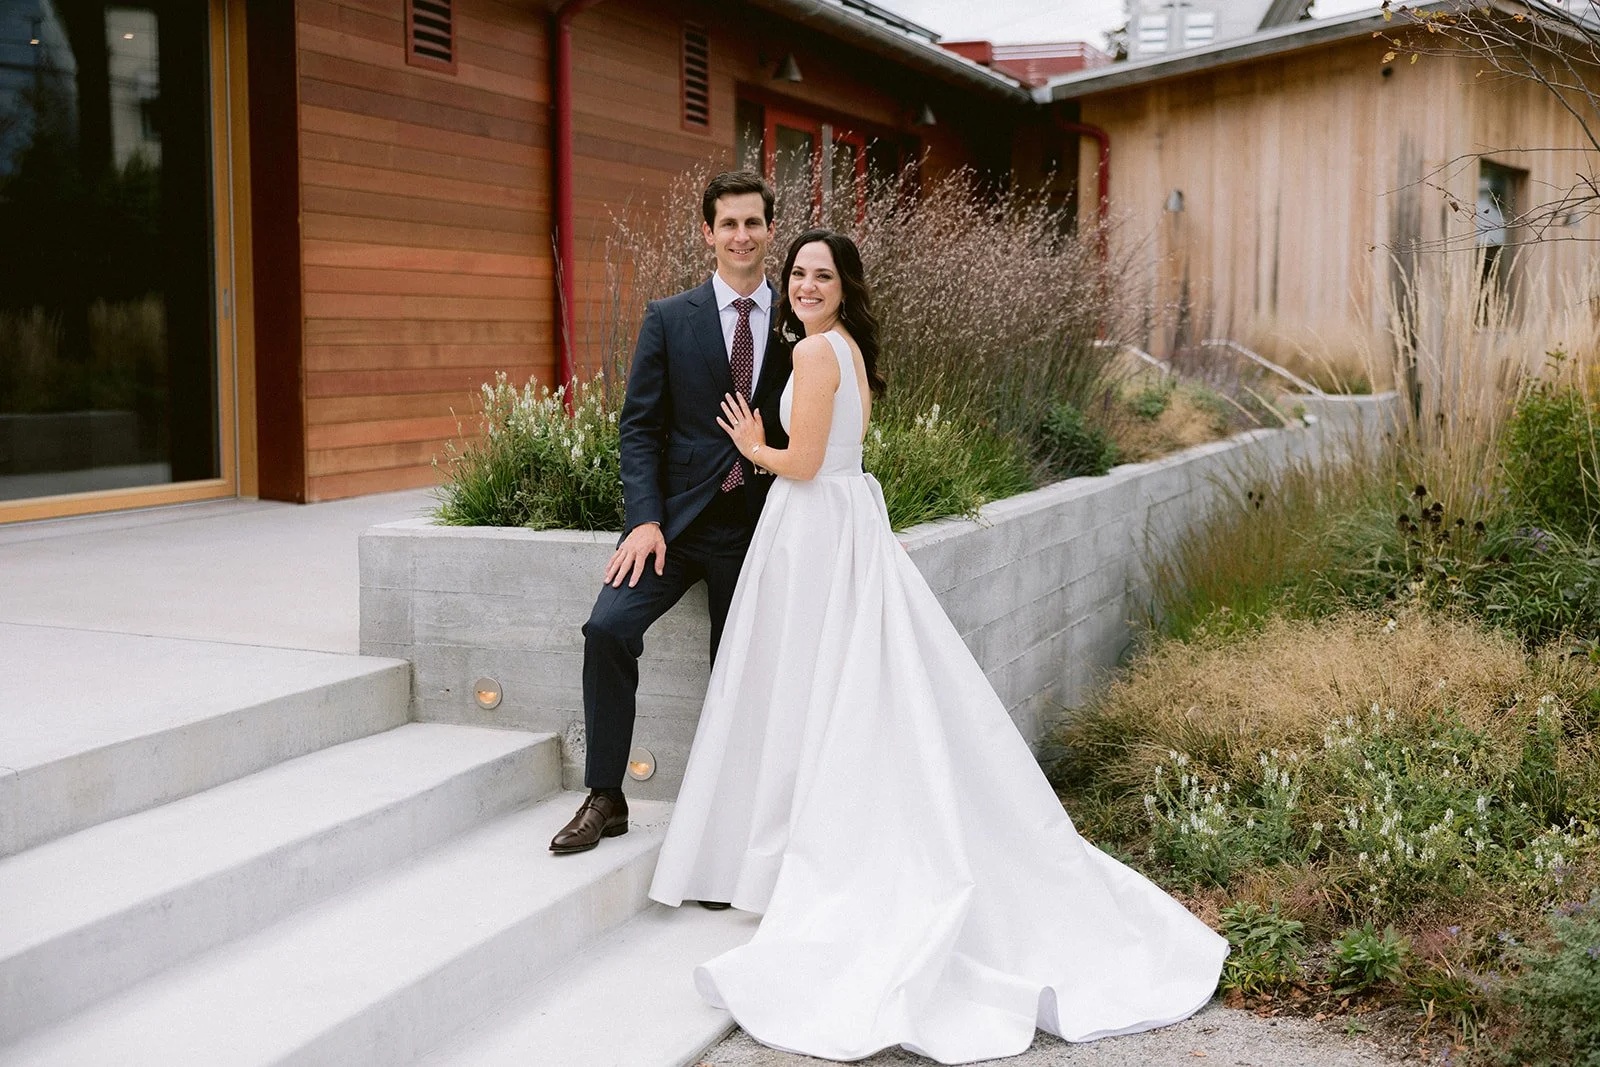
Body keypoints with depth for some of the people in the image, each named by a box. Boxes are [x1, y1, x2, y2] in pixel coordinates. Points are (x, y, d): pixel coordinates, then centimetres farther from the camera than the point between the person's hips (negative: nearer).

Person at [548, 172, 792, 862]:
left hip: (756, 526, 1)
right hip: (678, 517, 0)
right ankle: (605, 798, -4)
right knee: (608, 627, -19)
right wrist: (644, 519, -12)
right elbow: (639, 424, 0)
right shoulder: (669, 320, 2)